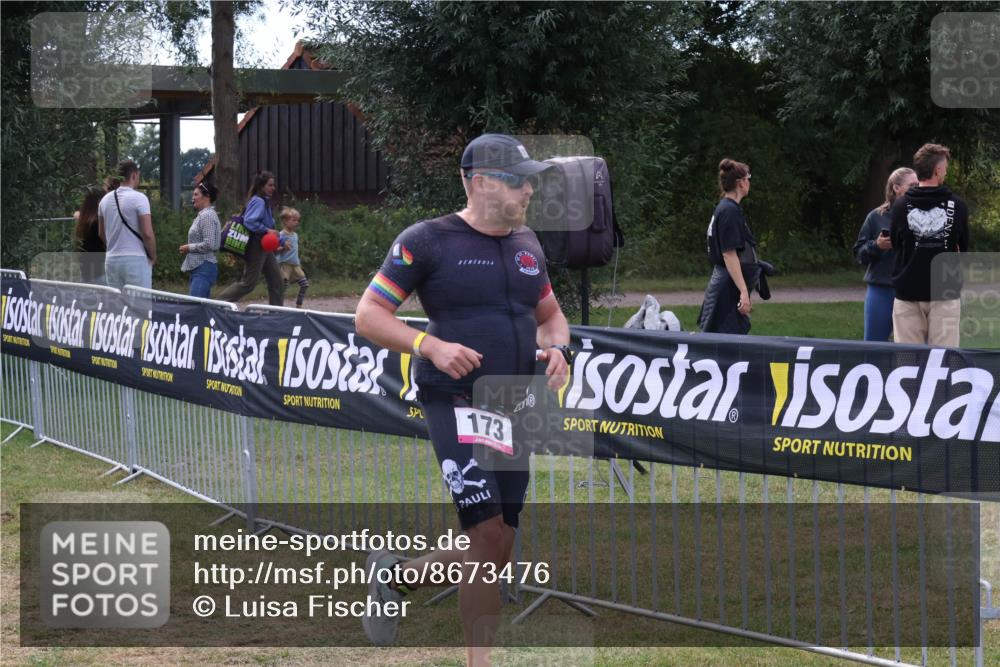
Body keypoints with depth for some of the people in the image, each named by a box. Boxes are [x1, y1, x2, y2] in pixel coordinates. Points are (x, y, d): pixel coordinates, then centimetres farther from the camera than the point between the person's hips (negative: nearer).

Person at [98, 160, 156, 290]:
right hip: (135, 260, -6)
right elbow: (147, 234, -14)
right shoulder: (139, 198, -10)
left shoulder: (105, 200, 10)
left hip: (111, 260, 6)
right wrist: (153, 256, 0)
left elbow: (101, 234, 18)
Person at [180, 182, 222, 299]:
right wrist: (189, 248, 13)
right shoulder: (202, 215, 19)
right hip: (198, 268, 11)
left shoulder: (207, 216, -13)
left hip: (204, 267, -11)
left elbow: (209, 244, -21)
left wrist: (189, 248, -10)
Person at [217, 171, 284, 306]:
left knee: (277, 281, 9)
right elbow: (250, 222, -26)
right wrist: (267, 230, -23)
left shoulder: (264, 201, 14)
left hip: (264, 247, 10)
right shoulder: (258, 201, -15)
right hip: (256, 246, -10)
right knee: (248, 282, -7)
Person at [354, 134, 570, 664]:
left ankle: (395, 578, 31)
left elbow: (550, 315, 27)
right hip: (454, 403, -7)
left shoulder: (526, 244, 14)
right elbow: (369, 316, -5)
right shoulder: (427, 240, -5)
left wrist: (556, 347, 3)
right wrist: (430, 346, -20)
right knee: (490, 536, -16)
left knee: (495, 554, 7)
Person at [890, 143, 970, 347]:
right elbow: (963, 248, 7)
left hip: (908, 292, 1)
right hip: (945, 292, -1)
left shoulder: (900, 206, -3)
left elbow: (895, 244, 8)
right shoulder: (957, 206, -4)